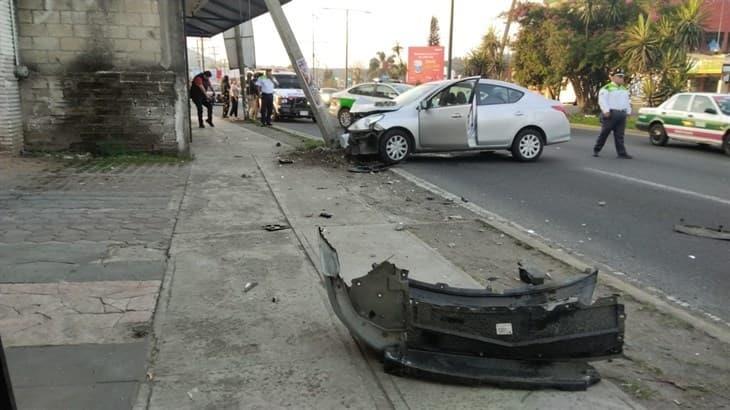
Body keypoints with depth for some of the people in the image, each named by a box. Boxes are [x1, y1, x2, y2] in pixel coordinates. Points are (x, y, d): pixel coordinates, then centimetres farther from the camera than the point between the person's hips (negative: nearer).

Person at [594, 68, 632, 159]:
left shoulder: (624, 89, 19)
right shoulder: (606, 88, -5)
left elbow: (628, 101, 26)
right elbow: (602, 100, -13)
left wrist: (628, 112, 18)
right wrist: (606, 111, -20)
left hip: (621, 114, 6)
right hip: (610, 114, -6)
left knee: (619, 135, 4)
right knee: (604, 133, 0)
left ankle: (621, 153, 2)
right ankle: (596, 150, 13)